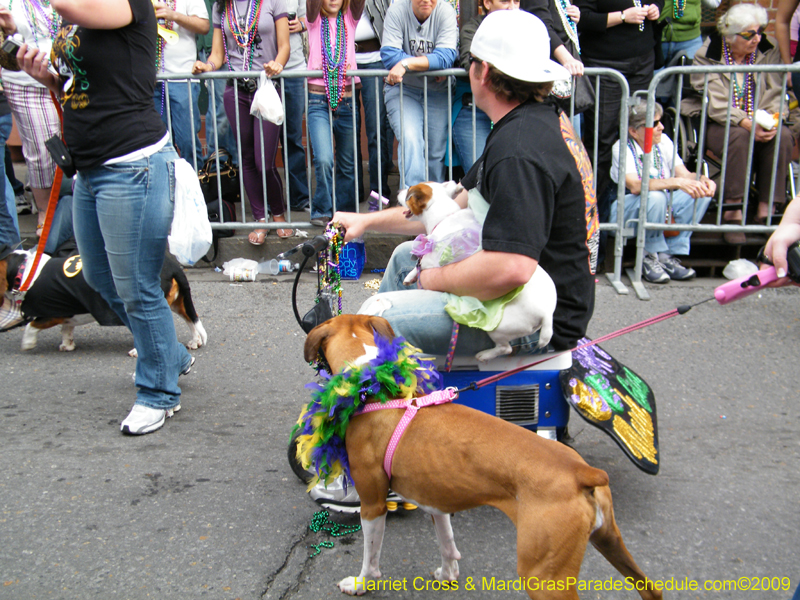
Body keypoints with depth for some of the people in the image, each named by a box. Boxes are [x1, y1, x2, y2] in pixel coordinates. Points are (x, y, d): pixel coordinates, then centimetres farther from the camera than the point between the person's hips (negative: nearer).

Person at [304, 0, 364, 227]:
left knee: (347, 165, 9)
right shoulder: (315, 19, 6)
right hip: (318, 101, -2)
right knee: (324, 160, -17)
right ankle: (322, 212, 1)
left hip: (346, 101, 2)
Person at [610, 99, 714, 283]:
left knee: (703, 193, -13)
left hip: (663, 209, 7)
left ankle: (668, 255, -13)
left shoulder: (663, 141, 2)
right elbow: (635, 186, -33)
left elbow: (684, 174, -4)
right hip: (626, 214, -6)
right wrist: (676, 182, -42)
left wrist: (701, 179, -27)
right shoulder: (622, 148, -17)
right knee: (655, 196, -36)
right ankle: (650, 257, -16)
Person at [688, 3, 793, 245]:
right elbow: (715, 105, -15)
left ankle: (766, 209, -23)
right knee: (739, 136, -36)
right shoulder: (708, 56, -5)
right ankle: (733, 211, -30)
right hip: (717, 124, -4)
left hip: (758, 124, 4)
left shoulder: (769, 53, 6)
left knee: (783, 136, -27)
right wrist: (746, 123, -28)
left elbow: (775, 96, 4)